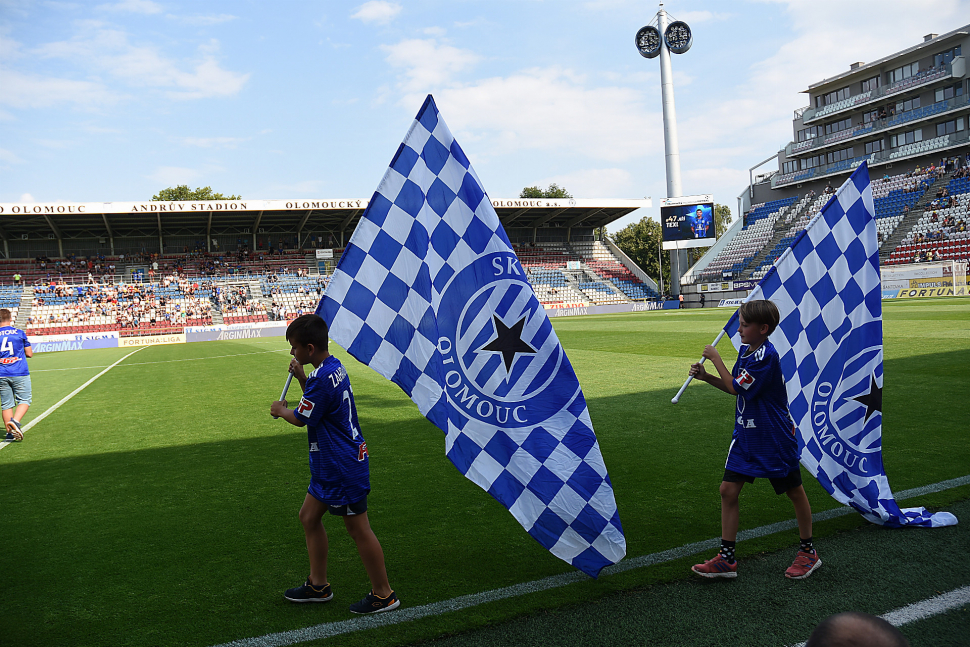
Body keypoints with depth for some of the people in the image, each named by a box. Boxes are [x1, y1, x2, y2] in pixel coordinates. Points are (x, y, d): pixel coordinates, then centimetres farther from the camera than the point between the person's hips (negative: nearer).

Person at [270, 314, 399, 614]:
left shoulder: (323, 378, -24)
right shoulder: (333, 366, 7)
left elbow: (301, 418, -14)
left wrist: (280, 409, 6)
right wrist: (301, 377, 8)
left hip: (344, 468, -11)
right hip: (329, 465, 11)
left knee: (358, 528, 1)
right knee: (309, 517, 18)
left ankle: (383, 594, 15)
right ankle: (318, 585, 32)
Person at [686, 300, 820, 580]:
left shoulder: (766, 356, -22)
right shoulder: (746, 349, 5)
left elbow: (736, 387, -20)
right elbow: (735, 389, 15)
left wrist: (715, 358, -10)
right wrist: (706, 376, 2)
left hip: (775, 439, -8)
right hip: (746, 436, 8)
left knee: (794, 491, 11)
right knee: (728, 490, 2)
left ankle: (809, 552, 31)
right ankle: (726, 559, 9)